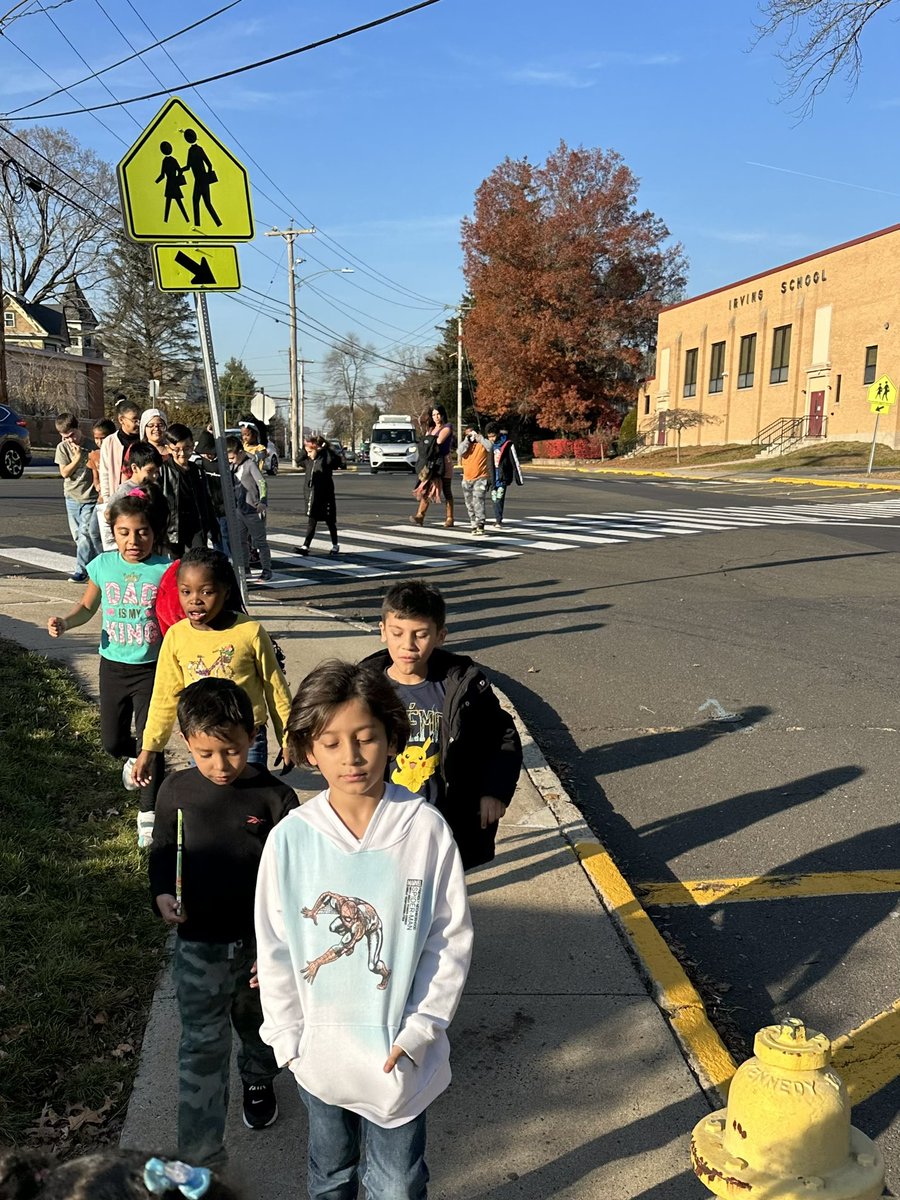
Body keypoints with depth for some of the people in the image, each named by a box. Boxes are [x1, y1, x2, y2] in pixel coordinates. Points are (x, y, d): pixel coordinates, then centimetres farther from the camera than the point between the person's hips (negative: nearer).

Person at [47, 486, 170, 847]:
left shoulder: (165, 570, -13)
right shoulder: (103, 565, -4)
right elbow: (87, 606, 11)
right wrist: (65, 622, -8)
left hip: (152, 668, -4)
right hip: (113, 666, 4)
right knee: (113, 742, 16)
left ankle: (148, 813, 14)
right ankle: (135, 759, 53)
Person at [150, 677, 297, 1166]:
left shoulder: (275, 796, -15)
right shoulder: (176, 791, -9)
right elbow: (162, 851, 7)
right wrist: (162, 894, -12)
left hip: (261, 941, 0)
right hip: (199, 943, 0)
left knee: (258, 1023, 24)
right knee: (202, 1047, 3)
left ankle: (258, 1080, 54)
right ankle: (200, 1156, 14)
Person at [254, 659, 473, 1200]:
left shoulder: (426, 829, -18)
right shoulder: (291, 838, -14)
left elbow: (452, 938, -9)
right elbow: (275, 948, -2)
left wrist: (417, 1031, -11)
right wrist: (289, 1037, -1)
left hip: (400, 1055, -1)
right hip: (319, 1051, 2)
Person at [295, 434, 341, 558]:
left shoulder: (325, 459, -12)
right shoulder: (308, 461, 8)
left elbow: (337, 462, -29)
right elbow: (299, 460, 26)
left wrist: (326, 448, -26)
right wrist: (304, 447, 12)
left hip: (325, 496, -5)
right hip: (311, 496, 6)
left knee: (330, 522, 9)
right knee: (311, 522, 4)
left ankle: (335, 546, 23)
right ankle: (306, 546, 2)